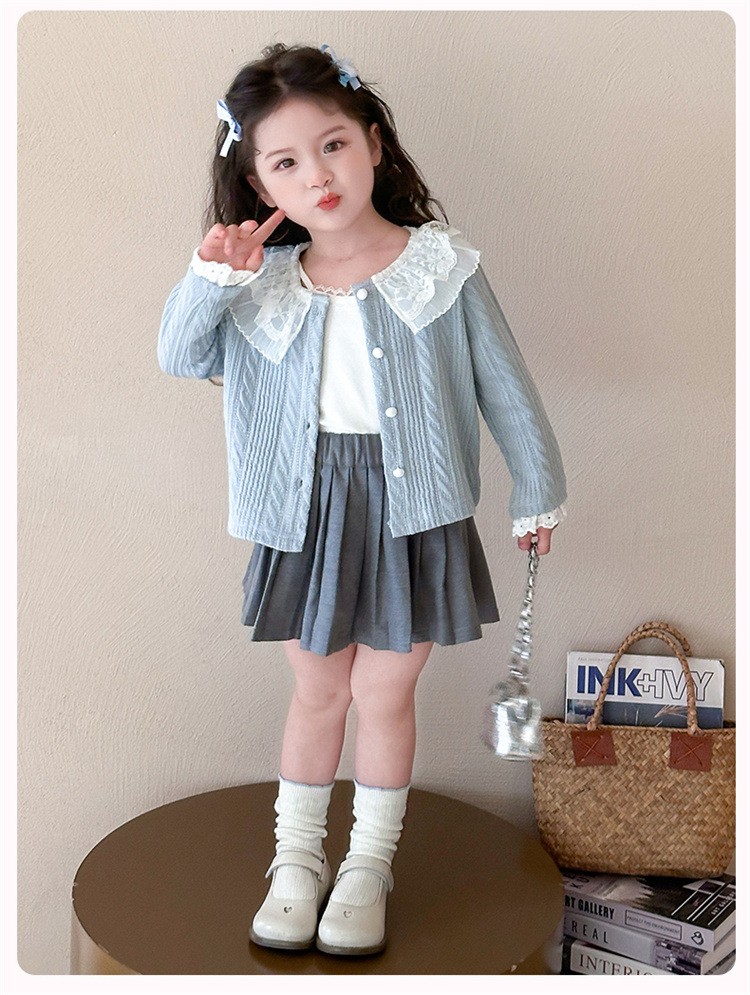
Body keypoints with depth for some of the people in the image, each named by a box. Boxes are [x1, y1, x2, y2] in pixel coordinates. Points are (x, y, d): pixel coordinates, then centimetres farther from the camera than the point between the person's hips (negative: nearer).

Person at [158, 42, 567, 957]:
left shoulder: (439, 267, -7)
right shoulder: (263, 286, 0)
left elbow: (503, 384, 0)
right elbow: (180, 358, 2)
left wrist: (537, 490, 6)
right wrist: (211, 279, -15)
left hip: (411, 513, -2)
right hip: (307, 512, 2)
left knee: (384, 692, 10)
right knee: (317, 687, 14)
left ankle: (370, 864, 31)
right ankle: (296, 856, 33)